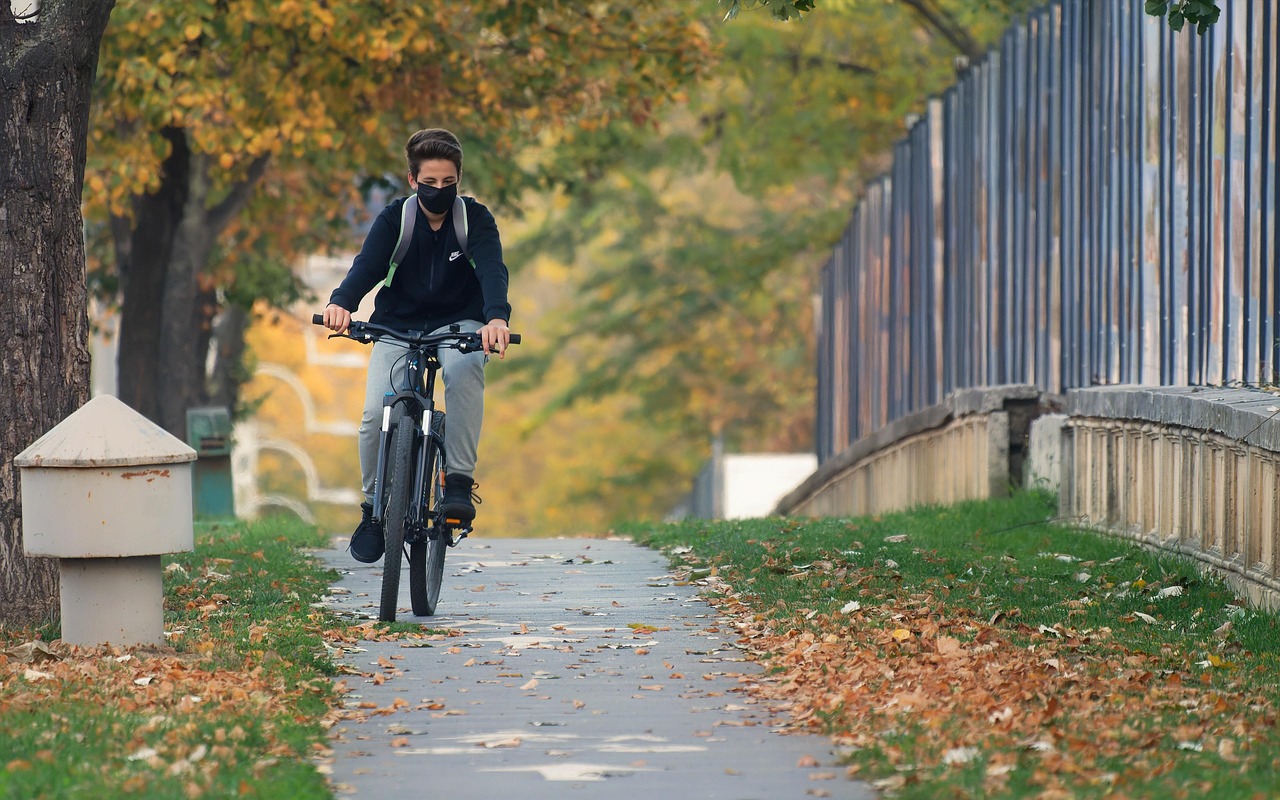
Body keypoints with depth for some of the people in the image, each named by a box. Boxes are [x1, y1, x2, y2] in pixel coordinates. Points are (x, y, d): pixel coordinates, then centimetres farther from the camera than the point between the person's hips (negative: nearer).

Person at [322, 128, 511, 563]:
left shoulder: (475, 218, -11)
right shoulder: (394, 218, -8)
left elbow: (492, 270, -27)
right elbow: (367, 265, -23)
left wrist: (497, 317, -49)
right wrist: (341, 303, -46)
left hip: (458, 324, -1)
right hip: (398, 327, 1)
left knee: (464, 368, -37)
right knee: (375, 415, -19)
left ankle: (459, 480, -30)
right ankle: (374, 506, 6)